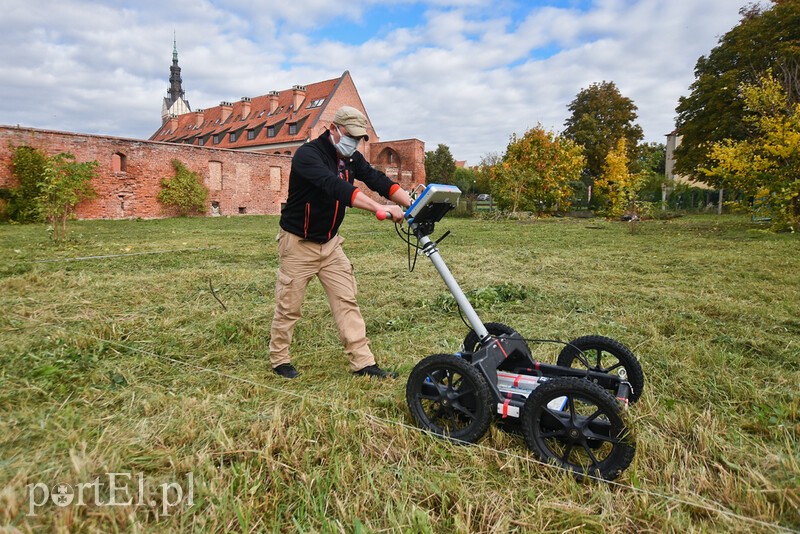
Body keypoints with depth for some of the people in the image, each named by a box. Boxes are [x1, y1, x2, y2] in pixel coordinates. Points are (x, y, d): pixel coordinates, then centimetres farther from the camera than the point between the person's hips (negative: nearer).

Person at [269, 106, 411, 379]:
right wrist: (378, 208, -49)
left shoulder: (351, 158, 2)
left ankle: (363, 362, 6)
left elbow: (378, 180, -10)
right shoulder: (308, 154, -22)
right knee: (289, 306, 4)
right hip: (299, 243, -6)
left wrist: (412, 204, -26)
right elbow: (335, 187, -38)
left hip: (330, 243, 7)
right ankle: (279, 360, 24)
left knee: (347, 301, 2)